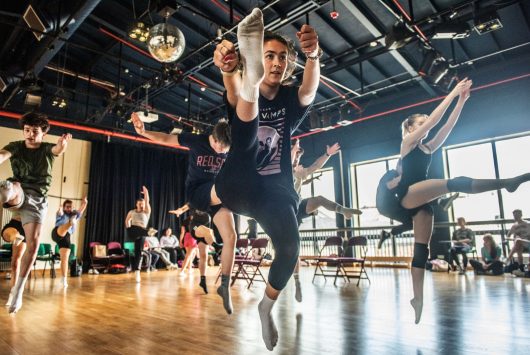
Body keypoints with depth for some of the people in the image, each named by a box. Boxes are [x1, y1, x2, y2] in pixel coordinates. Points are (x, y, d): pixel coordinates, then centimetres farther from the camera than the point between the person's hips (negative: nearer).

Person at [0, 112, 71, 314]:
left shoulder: (47, 149, 3)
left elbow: (58, 149, -23)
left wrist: (63, 144, -50)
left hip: (37, 200, 0)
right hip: (17, 195, 0)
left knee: (33, 243, -6)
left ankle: (18, 289, 7)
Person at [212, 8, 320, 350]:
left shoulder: (290, 99, 3)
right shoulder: (241, 95, -2)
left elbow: (310, 90, -22)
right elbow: (233, 94, -29)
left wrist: (314, 55, -44)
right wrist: (230, 67, -53)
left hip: (276, 189, 3)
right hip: (238, 187, -3)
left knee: (290, 248, -14)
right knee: (247, 128, -27)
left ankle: (267, 307, 13)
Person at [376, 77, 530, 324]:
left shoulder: (428, 148, 24)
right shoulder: (407, 142, 5)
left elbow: (447, 126, 16)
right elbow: (434, 119, -2)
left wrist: (461, 101, 9)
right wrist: (453, 93, 0)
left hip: (420, 202, 7)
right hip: (408, 195, -7)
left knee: (421, 249, 0)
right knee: (456, 184, -26)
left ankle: (418, 299, 1)